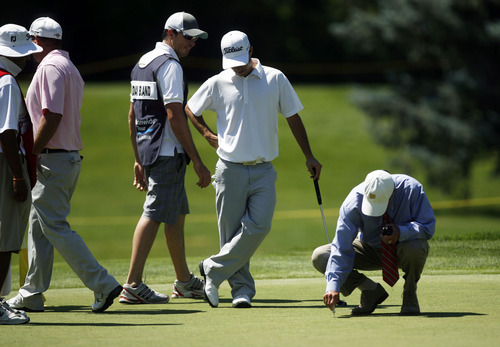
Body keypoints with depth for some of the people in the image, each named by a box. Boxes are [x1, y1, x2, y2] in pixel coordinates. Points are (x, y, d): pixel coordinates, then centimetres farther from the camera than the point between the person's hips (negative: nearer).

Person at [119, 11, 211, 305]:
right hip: (167, 153, -10)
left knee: (177, 214, 18)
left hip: (148, 149, 10)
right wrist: (198, 162, -18)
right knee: (155, 213, -12)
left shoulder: (142, 63, 17)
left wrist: (138, 159, 23)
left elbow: (132, 115, 20)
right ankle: (133, 285, -18)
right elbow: (175, 116, -19)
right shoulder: (169, 65, -13)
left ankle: (185, 281, 26)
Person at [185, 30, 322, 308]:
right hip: (230, 170, 0)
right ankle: (242, 289, 5)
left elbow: (293, 117, 11)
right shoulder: (217, 84, 4)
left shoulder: (275, 79, 4)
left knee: (259, 225, -17)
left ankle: (214, 270, -7)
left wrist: (309, 157, 10)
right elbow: (190, 109, 20)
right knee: (232, 231, -2)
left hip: (264, 171, 0)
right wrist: (208, 135, 6)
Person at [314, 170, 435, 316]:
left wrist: (401, 232, -42)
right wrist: (333, 287, -40)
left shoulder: (411, 189, -28)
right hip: (370, 249, 2)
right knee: (320, 257, -20)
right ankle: (371, 291, -4)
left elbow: (428, 226, -22)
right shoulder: (353, 202, -27)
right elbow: (341, 248, -29)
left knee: (414, 249, -40)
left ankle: (410, 294, -8)